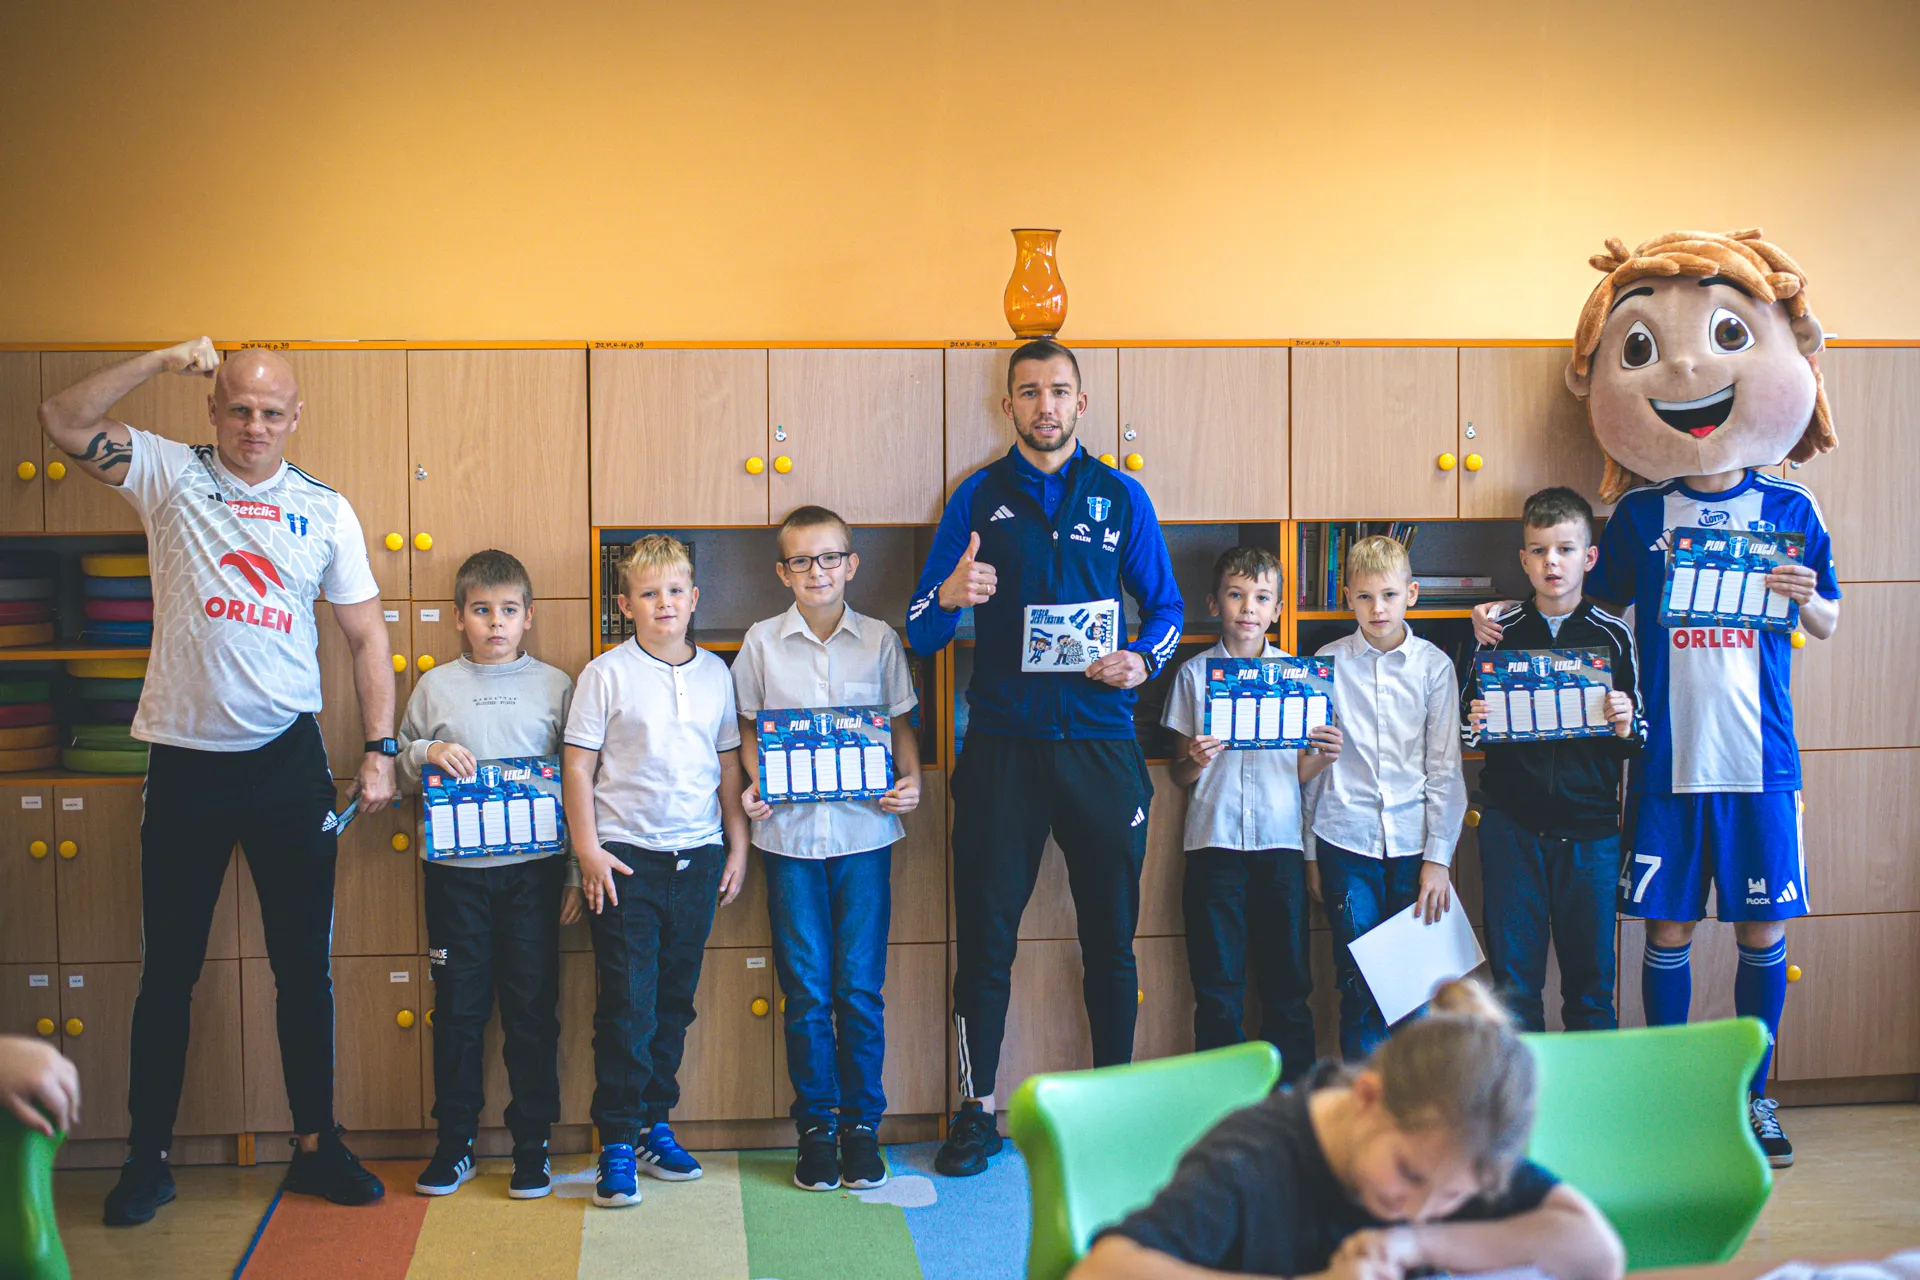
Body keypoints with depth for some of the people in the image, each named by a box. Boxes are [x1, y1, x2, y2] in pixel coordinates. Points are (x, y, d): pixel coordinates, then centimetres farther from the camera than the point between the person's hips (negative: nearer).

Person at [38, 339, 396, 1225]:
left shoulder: (325, 511, 4)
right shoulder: (170, 474, 2)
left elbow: (366, 634, 6)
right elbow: (63, 423, -10)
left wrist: (380, 749, -1)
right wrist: (163, 359, -15)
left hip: (288, 760, 1)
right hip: (185, 761, -1)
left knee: (304, 966, 9)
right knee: (168, 970, 8)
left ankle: (316, 1144, 22)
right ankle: (148, 1160, 19)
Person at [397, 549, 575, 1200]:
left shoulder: (554, 685, 5)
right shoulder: (435, 687, 8)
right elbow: (398, 763, 14)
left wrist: (578, 868, 2)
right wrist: (427, 752, -9)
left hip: (533, 868, -1)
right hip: (456, 870, 1)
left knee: (533, 1007, 2)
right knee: (457, 1007, 6)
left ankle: (533, 1145, 13)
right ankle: (454, 1142, 18)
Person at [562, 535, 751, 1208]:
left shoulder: (715, 674, 8)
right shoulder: (607, 674, -3)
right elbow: (578, 766, -4)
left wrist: (737, 845, 10)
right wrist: (588, 850, -9)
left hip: (698, 856, 4)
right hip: (627, 856, -4)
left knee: (674, 1001, 11)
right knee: (627, 1006, -4)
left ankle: (655, 1124, 24)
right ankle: (617, 1145, 3)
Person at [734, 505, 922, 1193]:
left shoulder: (879, 640, 4)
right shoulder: (762, 643, 4)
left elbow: (902, 724, 10)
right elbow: (749, 727, 11)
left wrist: (910, 782, -6)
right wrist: (754, 785, -5)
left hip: (864, 831, 0)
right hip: (790, 833, 0)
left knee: (860, 988, 3)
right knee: (806, 992, 4)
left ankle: (862, 1123, 16)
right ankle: (816, 1127, 15)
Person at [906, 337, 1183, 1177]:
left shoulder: (1121, 497, 9)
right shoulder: (979, 499, 6)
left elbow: (1166, 609, 13)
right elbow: (920, 634, 4)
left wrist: (1143, 660, -8)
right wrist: (948, 595, -18)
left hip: (1101, 742, 1)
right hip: (1003, 744, -1)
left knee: (1111, 935, 6)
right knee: (984, 934, 1)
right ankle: (977, 1110, 11)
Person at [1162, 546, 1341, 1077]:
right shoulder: (1195, 673, 6)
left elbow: (1299, 771, 11)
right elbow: (1179, 773, 7)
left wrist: (1323, 758, -10)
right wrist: (1195, 761, -14)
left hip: (1280, 839, 1)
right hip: (1214, 839, -1)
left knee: (1288, 983, 4)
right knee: (1218, 988, 1)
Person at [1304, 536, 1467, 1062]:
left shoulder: (1433, 664, 4)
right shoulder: (1328, 663, 4)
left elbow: (1445, 768, 4)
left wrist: (1439, 856, -1)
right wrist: (1310, 851, 9)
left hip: (1414, 841, 0)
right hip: (1346, 840, 0)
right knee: (1358, 981, 1)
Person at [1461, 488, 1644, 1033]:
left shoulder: (1614, 636, 3)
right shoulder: (1500, 632, 4)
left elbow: (1638, 737, 7)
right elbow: (1467, 731, 10)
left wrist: (1626, 729, -14)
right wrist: (1475, 725, -12)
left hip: (1589, 828, 0)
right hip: (1511, 823, 0)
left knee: (1591, 974, 5)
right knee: (1513, 975, 4)